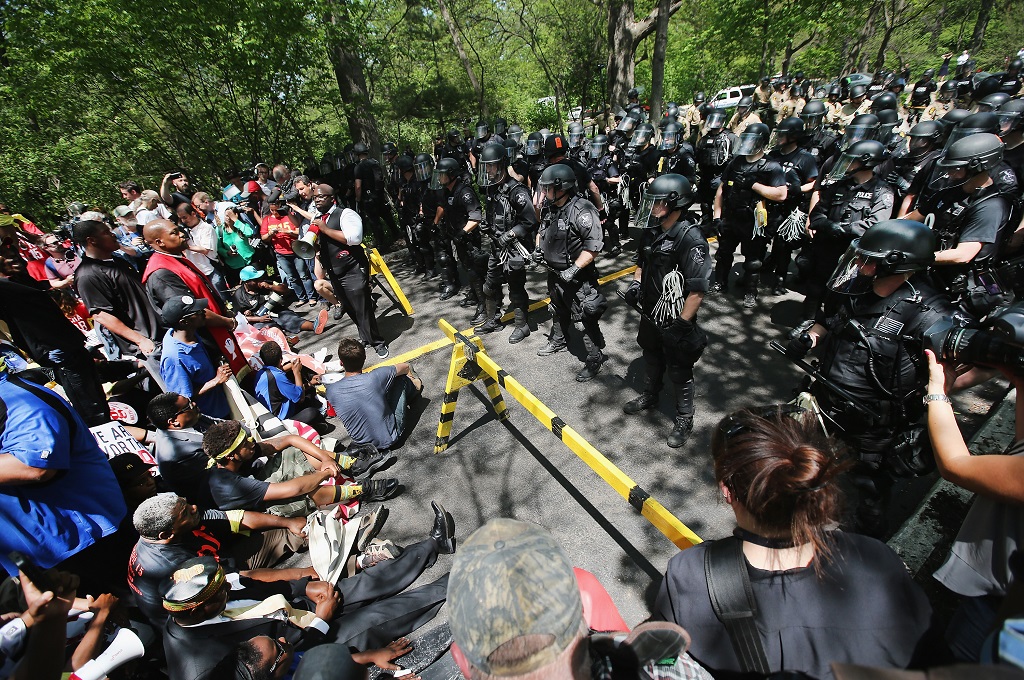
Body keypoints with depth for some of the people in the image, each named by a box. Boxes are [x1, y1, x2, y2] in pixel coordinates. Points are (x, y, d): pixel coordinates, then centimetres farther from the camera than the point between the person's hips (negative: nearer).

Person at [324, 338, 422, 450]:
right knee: (402, 379, 6)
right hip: (390, 439, -3)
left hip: (362, 443, 4)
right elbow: (406, 367, -5)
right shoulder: (375, 378, -27)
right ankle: (414, 387, 41)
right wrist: (410, 374, 20)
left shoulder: (331, 390, -18)